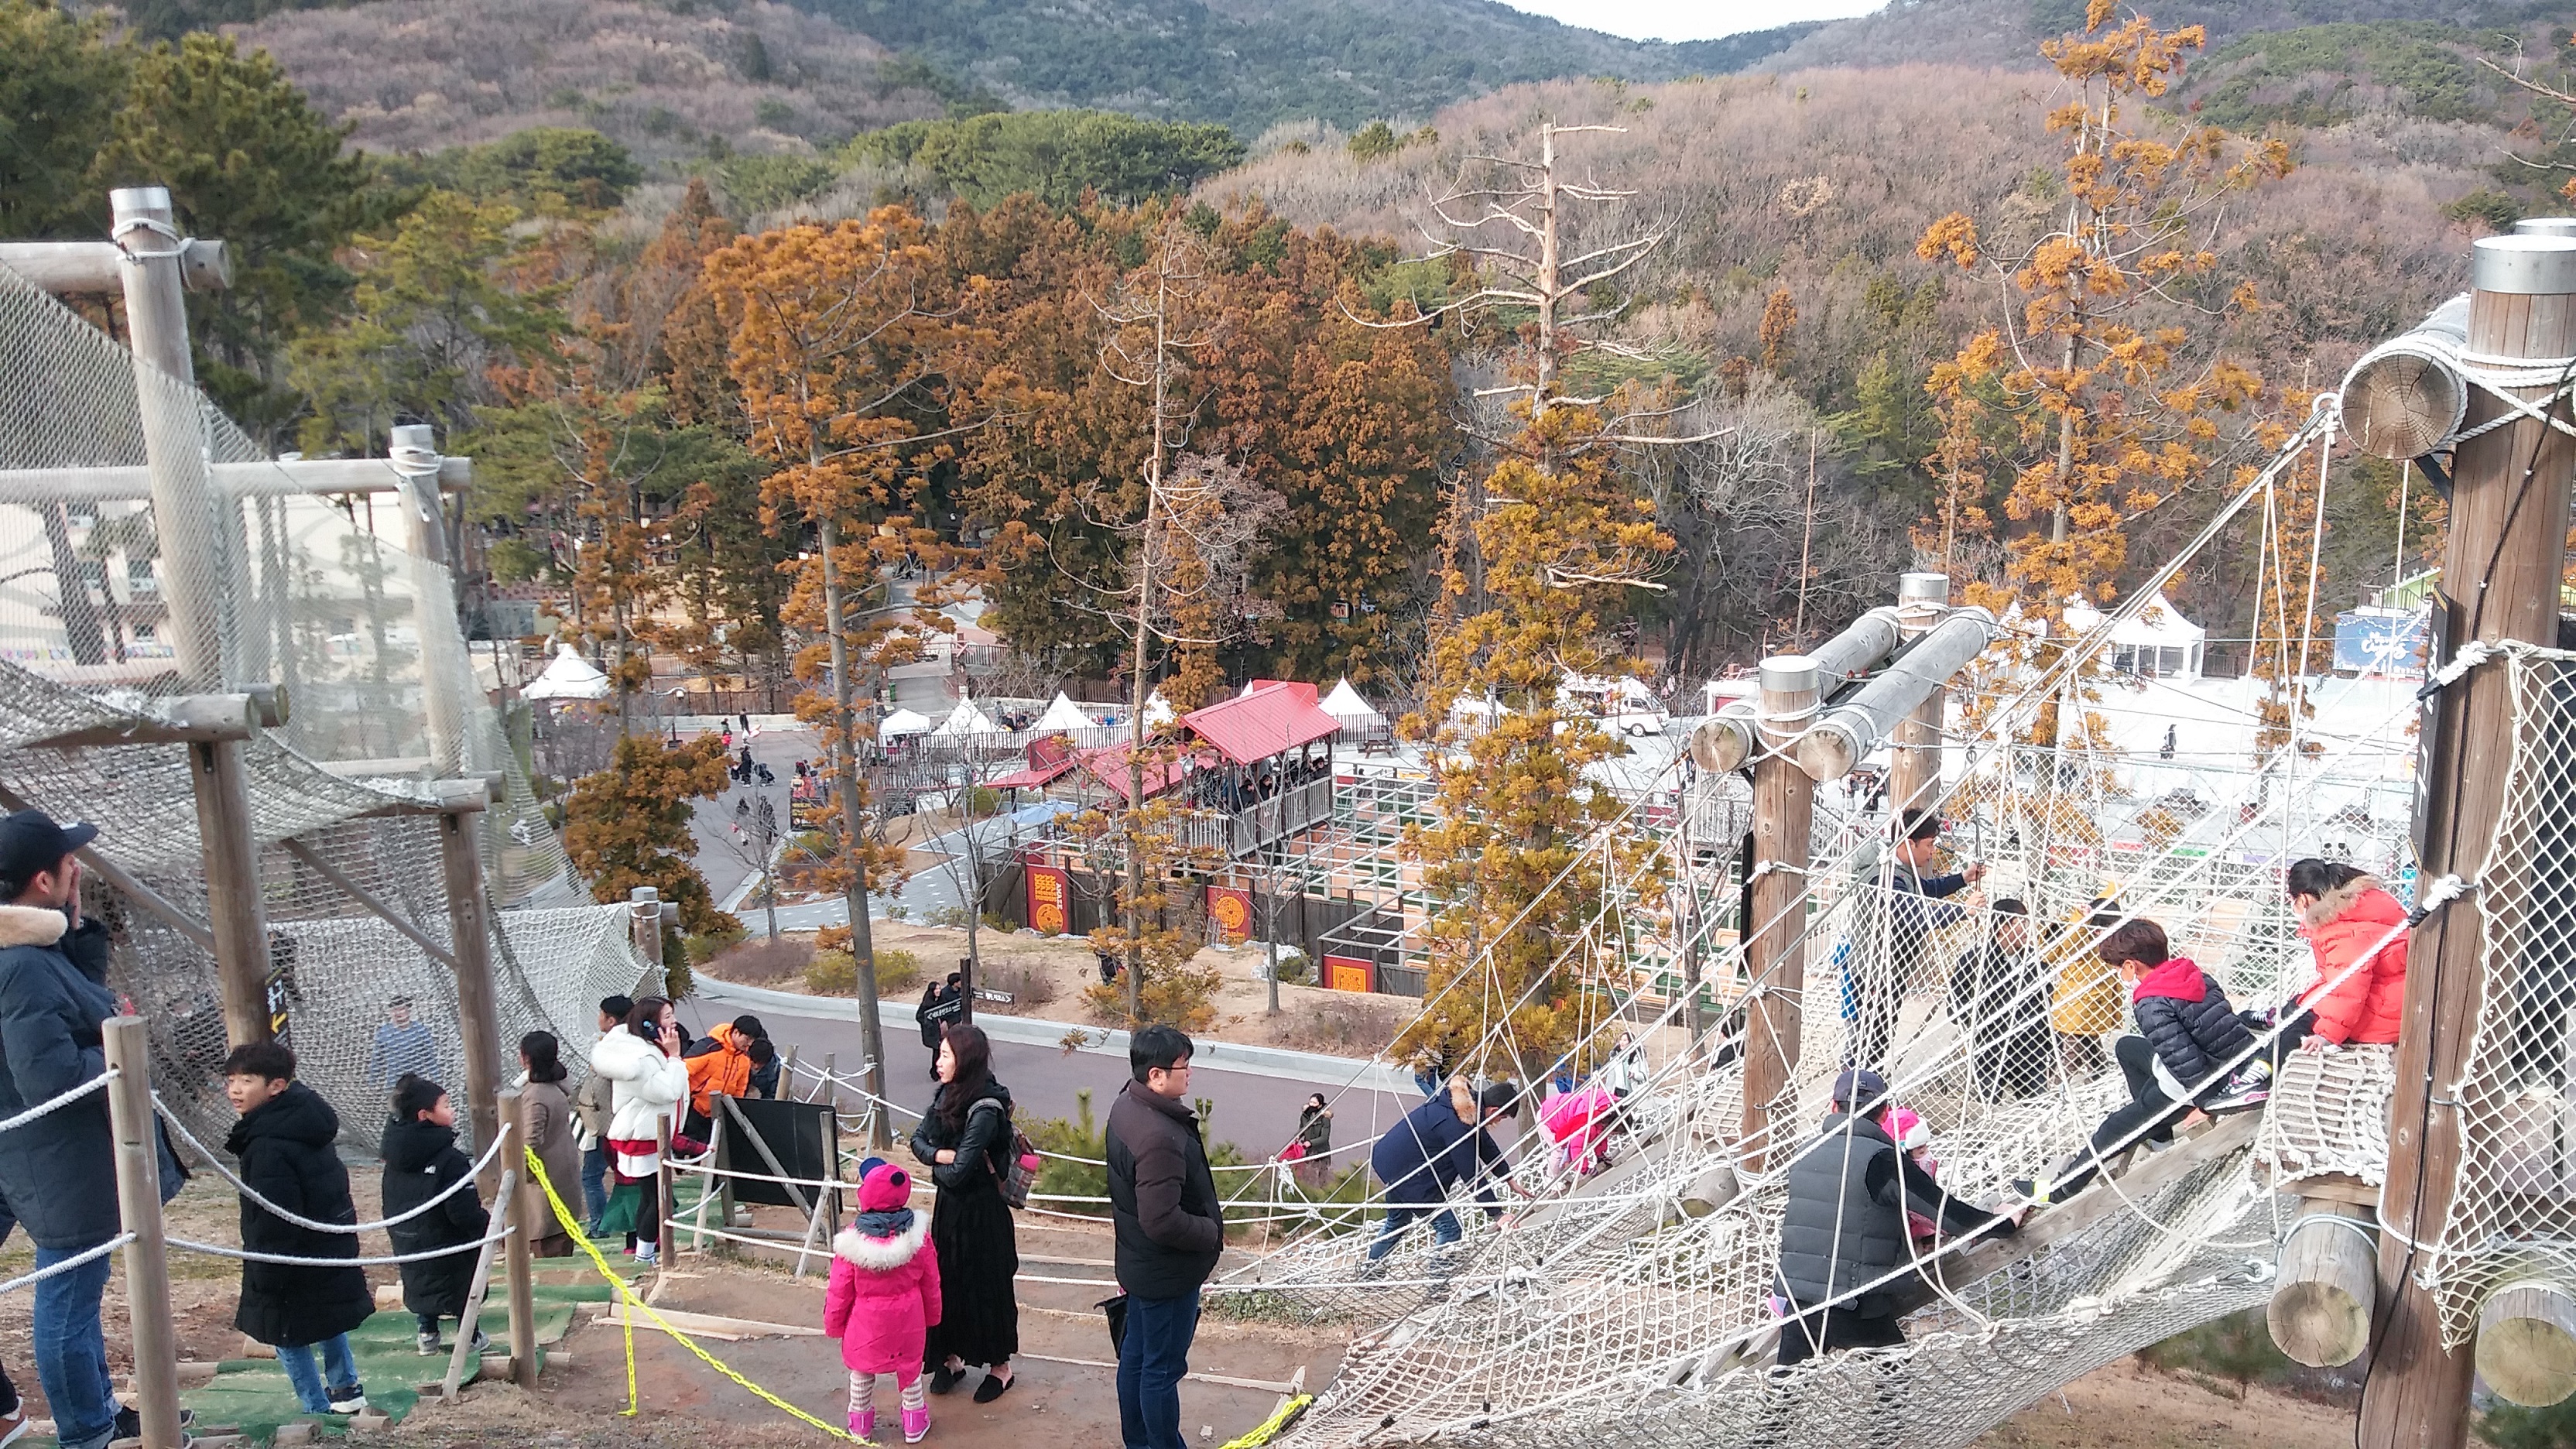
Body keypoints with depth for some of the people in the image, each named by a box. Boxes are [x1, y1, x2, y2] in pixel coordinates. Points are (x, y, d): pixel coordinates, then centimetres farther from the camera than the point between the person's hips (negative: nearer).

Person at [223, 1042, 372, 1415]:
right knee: (329, 1319, 24)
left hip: (298, 1261, -9)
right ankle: (346, 1389, 38)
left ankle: (318, 1410, 9)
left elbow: (274, 1223, -25)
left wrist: (264, 1280, -17)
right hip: (333, 1246, 9)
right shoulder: (308, 1124, 3)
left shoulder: (268, 1147, -26)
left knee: (288, 1335, 4)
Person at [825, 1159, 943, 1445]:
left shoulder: (852, 1239, -23)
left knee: (861, 1372, 21)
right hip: (907, 1321, 1)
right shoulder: (917, 1234, -17)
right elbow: (930, 1282, -4)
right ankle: (915, 1423, 34)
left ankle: (861, 1423, 38)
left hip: (866, 1322, -1)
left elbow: (840, 1290, -12)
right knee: (909, 1368, 21)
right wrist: (932, 1315, 13)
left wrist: (833, 1323, 5)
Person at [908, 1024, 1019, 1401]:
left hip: (980, 1211, -7)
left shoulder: (985, 1110, -26)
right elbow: (918, 1139, 3)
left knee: (986, 1286, 6)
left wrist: (938, 1165, -7)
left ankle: (1000, 1366, 23)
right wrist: (941, 1154, -15)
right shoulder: (945, 1095, -1)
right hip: (948, 1204, 7)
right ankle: (952, 1358, 32)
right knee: (945, 1281, 15)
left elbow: (958, 1172, -27)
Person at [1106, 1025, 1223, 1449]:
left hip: (1138, 1263, 10)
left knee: (1135, 1354, 22)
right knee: (1163, 1369, 6)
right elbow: (1163, 1222, -32)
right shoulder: (1160, 1138, -33)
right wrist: (1213, 1233, -16)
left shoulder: (1126, 1108, -1)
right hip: (1167, 1272, -10)